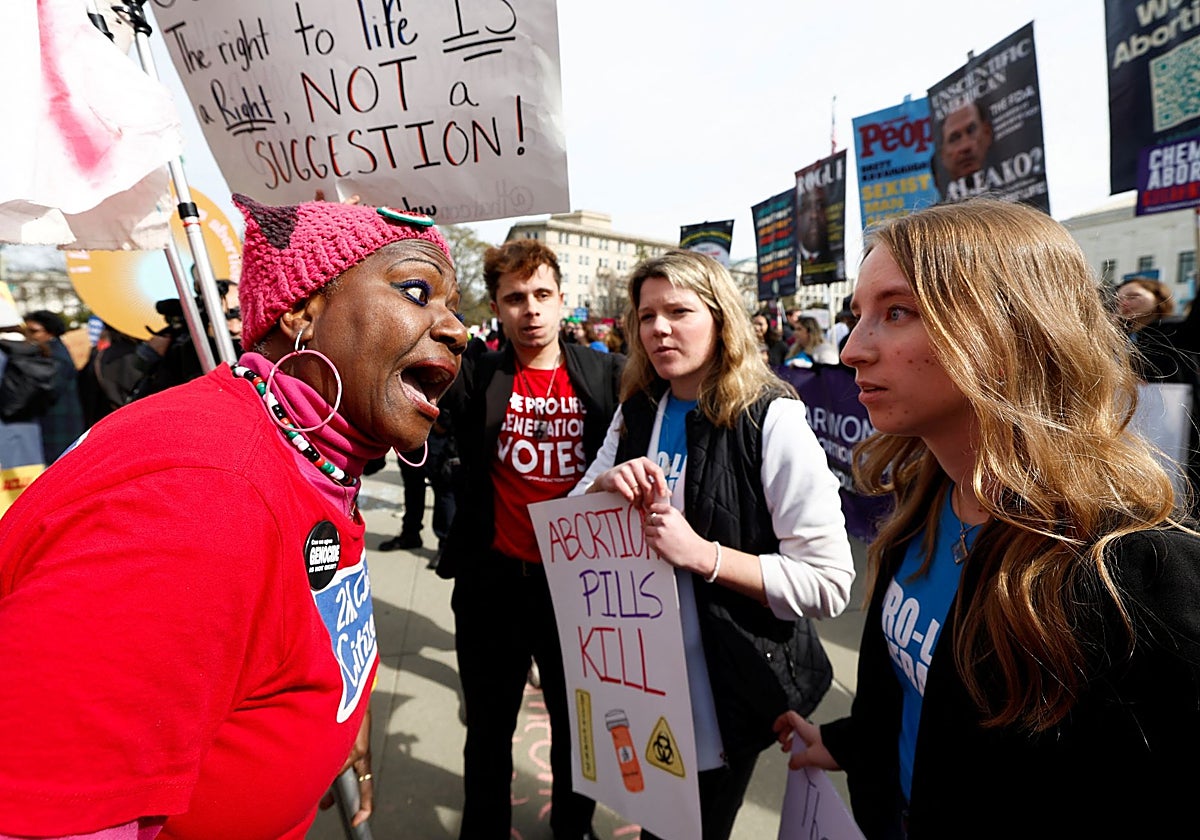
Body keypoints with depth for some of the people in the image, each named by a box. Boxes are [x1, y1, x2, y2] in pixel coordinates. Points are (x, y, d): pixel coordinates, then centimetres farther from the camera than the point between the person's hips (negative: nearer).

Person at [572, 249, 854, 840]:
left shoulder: (772, 420, -20)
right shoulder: (636, 412, -1)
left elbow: (829, 584, -21)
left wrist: (702, 554, -29)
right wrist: (606, 483, -16)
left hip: (728, 687, -5)